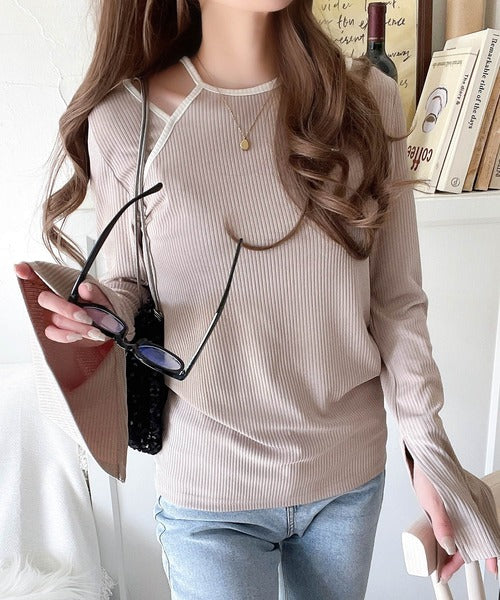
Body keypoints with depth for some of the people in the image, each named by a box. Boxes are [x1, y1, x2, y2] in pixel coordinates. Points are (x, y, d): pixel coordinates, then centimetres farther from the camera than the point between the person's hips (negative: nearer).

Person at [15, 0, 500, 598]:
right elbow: (129, 290, 1)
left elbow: (396, 298, -1)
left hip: (351, 477, 3)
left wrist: (427, 446, -4)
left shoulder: (367, 100, -5)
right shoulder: (123, 121, -10)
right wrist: (101, 310, -22)